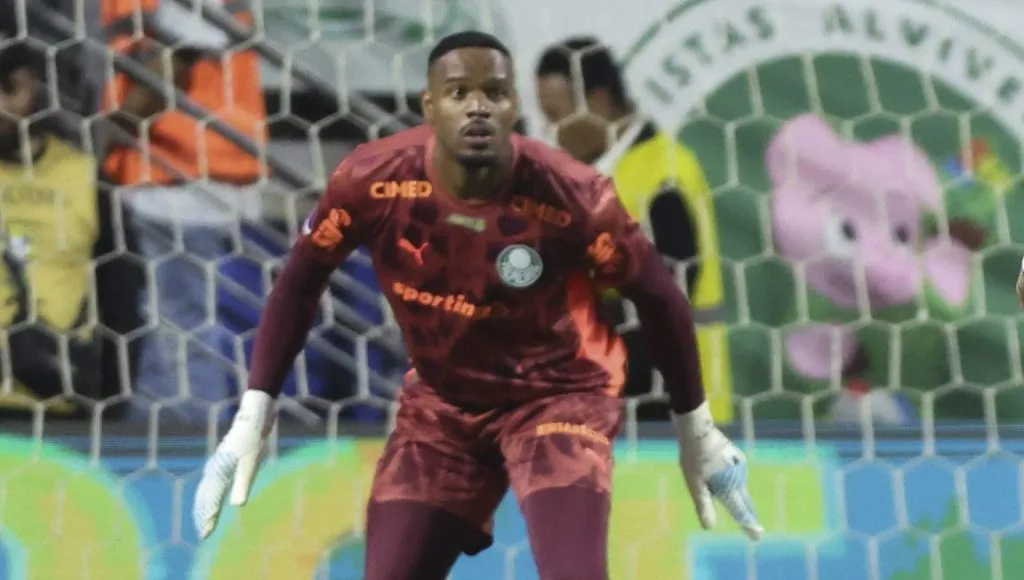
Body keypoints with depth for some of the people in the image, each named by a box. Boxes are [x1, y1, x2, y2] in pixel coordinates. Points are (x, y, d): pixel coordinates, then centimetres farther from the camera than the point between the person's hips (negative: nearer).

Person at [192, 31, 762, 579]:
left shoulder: (571, 196, -26)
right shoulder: (374, 180, -20)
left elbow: (658, 296, -9)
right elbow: (302, 281, -3)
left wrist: (698, 430, 1)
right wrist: (254, 419, -5)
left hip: (557, 394, -3)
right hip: (439, 404, 3)